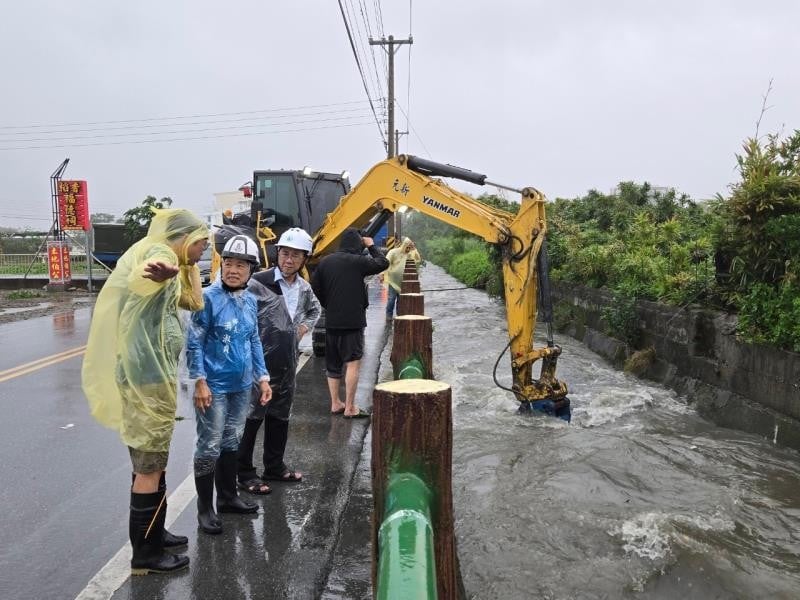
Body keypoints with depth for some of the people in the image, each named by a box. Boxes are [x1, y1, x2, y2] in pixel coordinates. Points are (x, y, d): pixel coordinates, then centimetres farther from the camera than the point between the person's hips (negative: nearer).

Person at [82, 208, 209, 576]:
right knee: (149, 467, 0)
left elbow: (195, 303, 24)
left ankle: (154, 533, 35)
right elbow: (142, 275, -40)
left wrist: (189, 265, 16)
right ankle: (144, 554, 11)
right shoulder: (157, 252, -14)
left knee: (153, 462, 21)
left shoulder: (168, 263, 16)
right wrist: (164, 269, -63)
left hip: (156, 374, 11)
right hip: (147, 376, -11)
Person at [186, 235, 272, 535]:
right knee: (209, 447, 2)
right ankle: (205, 507, 16)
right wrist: (200, 382, -17)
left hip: (242, 385, 7)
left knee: (231, 443, 19)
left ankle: (228, 496, 34)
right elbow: (194, 343, -13)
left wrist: (262, 377, 11)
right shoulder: (209, 298, -15)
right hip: (214, 386, -6)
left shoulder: (250, 300, 5)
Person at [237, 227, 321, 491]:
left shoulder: (304, 288, 7)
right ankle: (245, 473, 13)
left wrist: (305, 326, 11)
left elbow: (315, 309, 28)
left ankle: (274, 466, 32)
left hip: (288, 363, 7)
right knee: (252, 417, 1)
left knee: (280, 416, 17)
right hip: (261, 362, -7)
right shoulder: (260, 282, -14)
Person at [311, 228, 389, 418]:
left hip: (331, 321, 6)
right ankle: (350, 408, -4)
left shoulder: (325, 261, 5)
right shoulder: (357, 261, -11)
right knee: (353, 363, -3)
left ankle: (335, 404, 23)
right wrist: (371, 246, 10)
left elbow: (315, 287, 7)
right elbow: (383, 263, -2)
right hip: (353, 321, -6)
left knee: (332, 364, 15)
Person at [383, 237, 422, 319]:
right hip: (393, 281, -4)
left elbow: (417, 260, -1)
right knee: (391, 299, -6)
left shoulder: (409, 254, 9)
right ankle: (389, 316, 1)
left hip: (403, 282, 5)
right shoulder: (394, 252, -5)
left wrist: (414, 250, -7)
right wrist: (383, 274, -20)